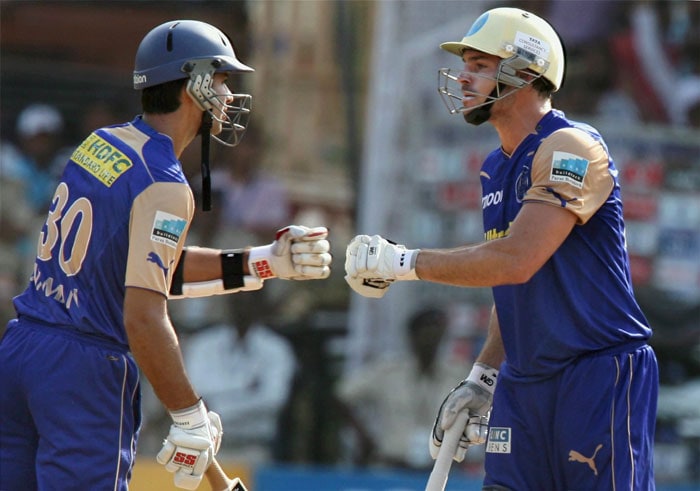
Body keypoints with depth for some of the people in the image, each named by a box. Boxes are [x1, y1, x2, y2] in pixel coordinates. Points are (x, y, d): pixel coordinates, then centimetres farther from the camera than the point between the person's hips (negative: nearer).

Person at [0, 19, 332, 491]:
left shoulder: (98, 145, 11)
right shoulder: (164, 187, -15)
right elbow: (143, 317, -22)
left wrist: (265, 262, 16)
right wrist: (190, 416, -16)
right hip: (85, 376, -8)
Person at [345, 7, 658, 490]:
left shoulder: (571, 148, -14)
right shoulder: (496, 169, 15)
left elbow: (517, 260, -25)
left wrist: (401, 261, -19)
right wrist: (482, 378, 19)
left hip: (601, 379, -8)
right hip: (523, 384, 8)